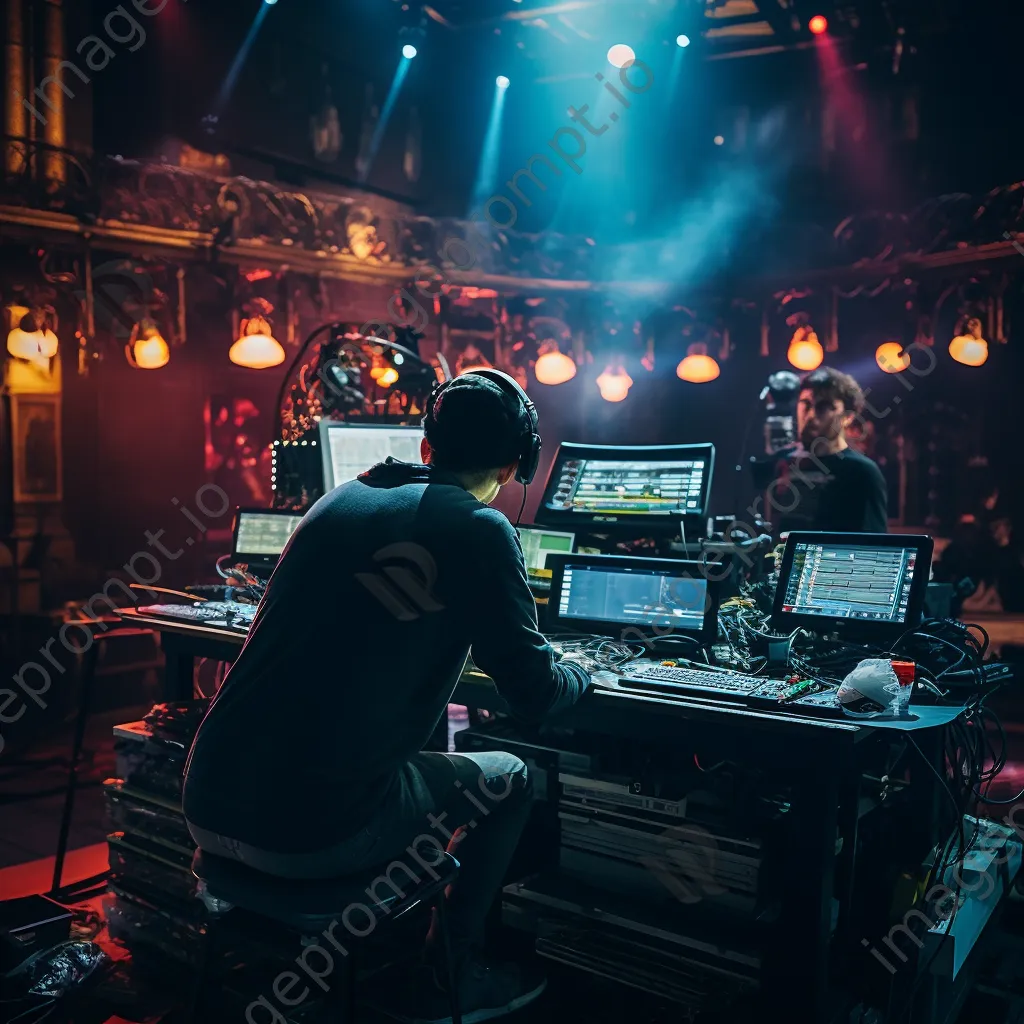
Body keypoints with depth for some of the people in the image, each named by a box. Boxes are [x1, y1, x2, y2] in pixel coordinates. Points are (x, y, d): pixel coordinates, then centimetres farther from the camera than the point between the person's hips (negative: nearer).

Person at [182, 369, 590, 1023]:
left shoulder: (338, 502, 11)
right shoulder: (478, 531, -9)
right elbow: (536, 695, -5)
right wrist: (580, 670, 18)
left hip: (208, 809, 7)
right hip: (312, 834, -7)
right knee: (507, 780, 18)